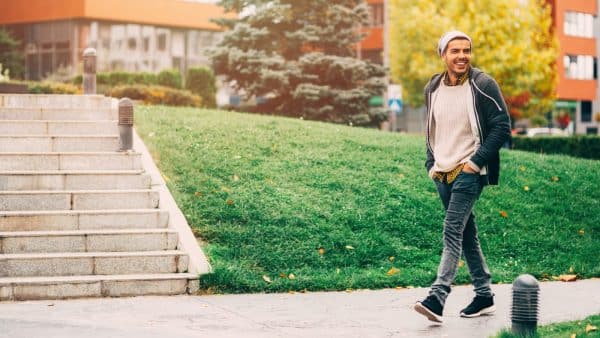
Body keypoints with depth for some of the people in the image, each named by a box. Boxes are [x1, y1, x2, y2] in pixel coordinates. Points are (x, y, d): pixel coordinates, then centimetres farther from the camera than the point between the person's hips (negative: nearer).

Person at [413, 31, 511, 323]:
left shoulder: (483, 85, -8)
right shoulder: (433, 88, 9)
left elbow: (502, 127, -9)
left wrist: (475, 162, -14)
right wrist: (431, 163, 9)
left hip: (469, 171, -6)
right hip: (442, 173, 6)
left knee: (452, 231, -16)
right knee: (466, 233, 12)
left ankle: (437, 298, -23)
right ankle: (484, 295, 22)